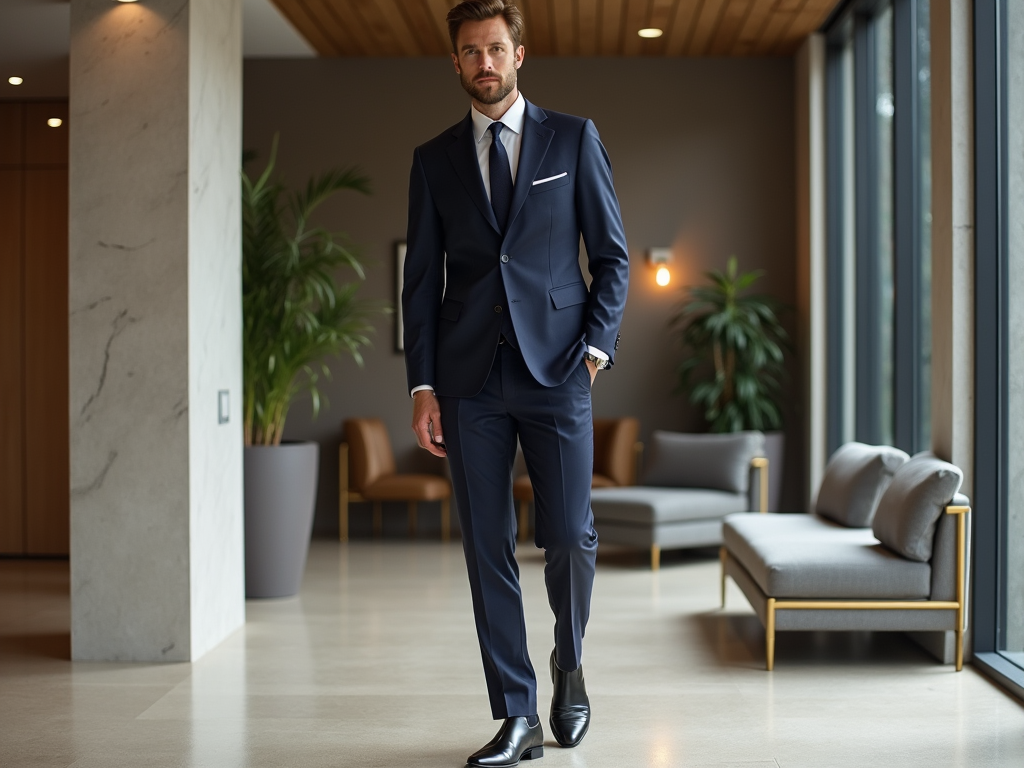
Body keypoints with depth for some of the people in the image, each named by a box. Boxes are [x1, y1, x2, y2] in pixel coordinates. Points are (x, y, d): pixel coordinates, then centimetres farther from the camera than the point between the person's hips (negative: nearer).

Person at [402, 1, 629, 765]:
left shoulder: (574, 139, 7)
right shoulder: (435, 159, 11)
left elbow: (612, 253, 7)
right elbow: (422, 279, 9)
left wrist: (597, 346, -5)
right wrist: (423, 385, 2)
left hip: (556, 368, -1)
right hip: (470, 379, 2)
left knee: (569, 535, -4)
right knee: (487, 549, 1)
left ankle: (569, 664, 27)